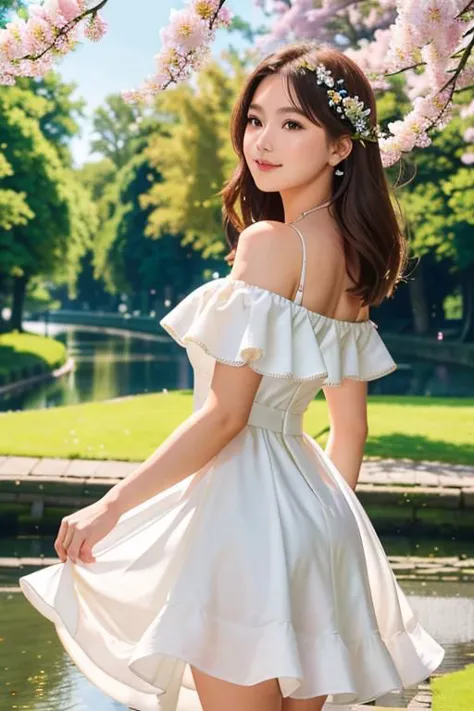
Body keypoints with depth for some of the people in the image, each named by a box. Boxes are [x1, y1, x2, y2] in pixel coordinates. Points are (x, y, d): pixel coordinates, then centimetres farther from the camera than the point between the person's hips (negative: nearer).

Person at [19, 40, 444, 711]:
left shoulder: (268, 242, -16)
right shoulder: (354, 259, 9)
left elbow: (224, 415, -19)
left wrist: (110, 507, -14)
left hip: (247, 504, -9)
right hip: (316, 504, 9)